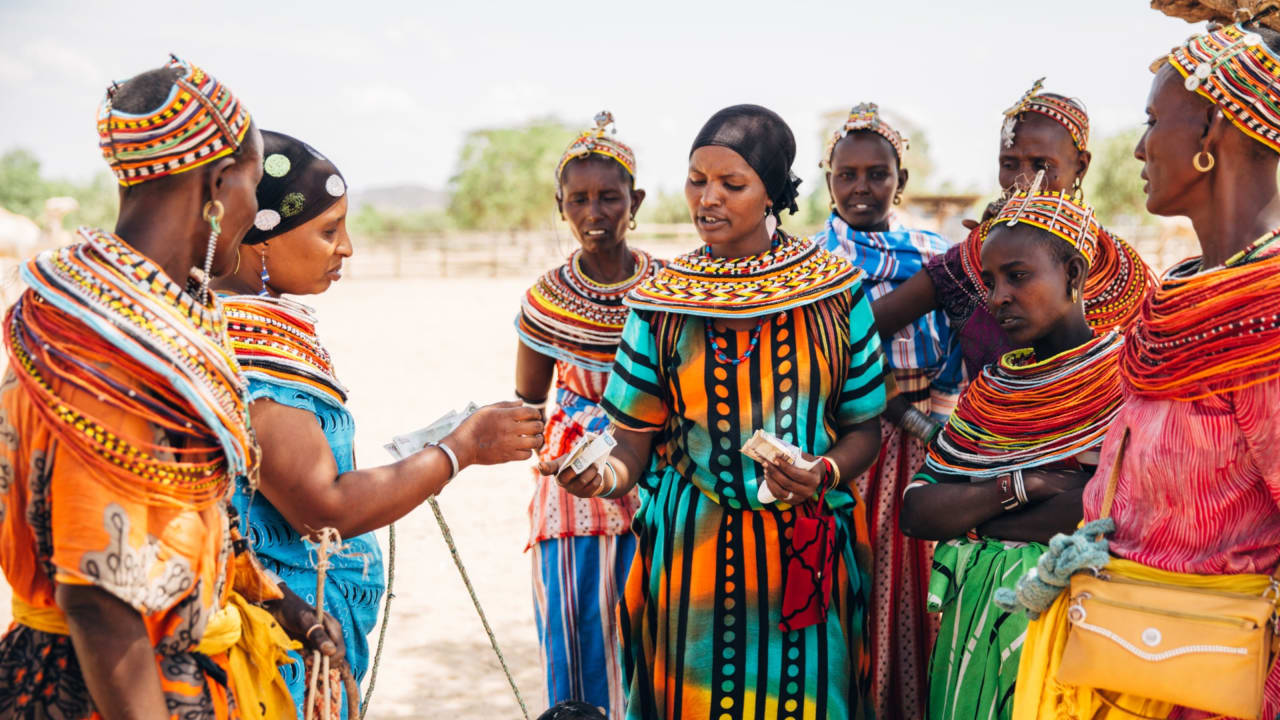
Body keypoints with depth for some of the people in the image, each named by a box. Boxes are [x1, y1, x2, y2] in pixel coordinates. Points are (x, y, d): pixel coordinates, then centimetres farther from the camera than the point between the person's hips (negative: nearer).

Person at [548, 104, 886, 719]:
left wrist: (824, 473, -17)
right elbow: (636, 442, 1)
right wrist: (604, 473, -21)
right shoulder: (662, 300, 1)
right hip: (692, 549, 0)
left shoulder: (835, 289, -1)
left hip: (807, 551, 0)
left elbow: (863, 426, 3)